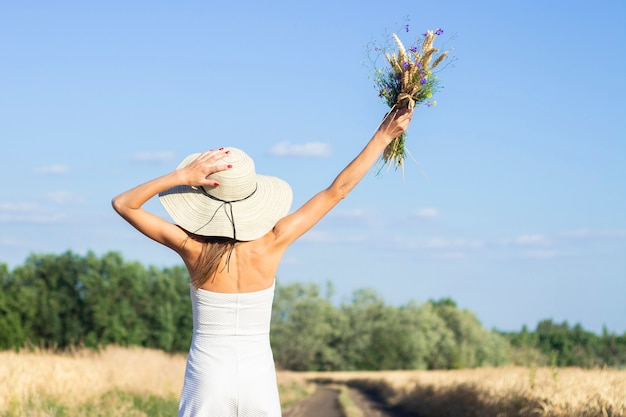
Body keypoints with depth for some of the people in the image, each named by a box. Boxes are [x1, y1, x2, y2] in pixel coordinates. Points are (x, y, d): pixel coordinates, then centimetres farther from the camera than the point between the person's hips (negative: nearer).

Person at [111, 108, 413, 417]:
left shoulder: (194, 248, -12)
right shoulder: (271, 243, -10)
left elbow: (122, 203, -5)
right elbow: (337, 189, -5)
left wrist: (180, 177, -16)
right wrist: (383, 136, -1)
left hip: (207, 379, -1)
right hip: (259, 380, 1)